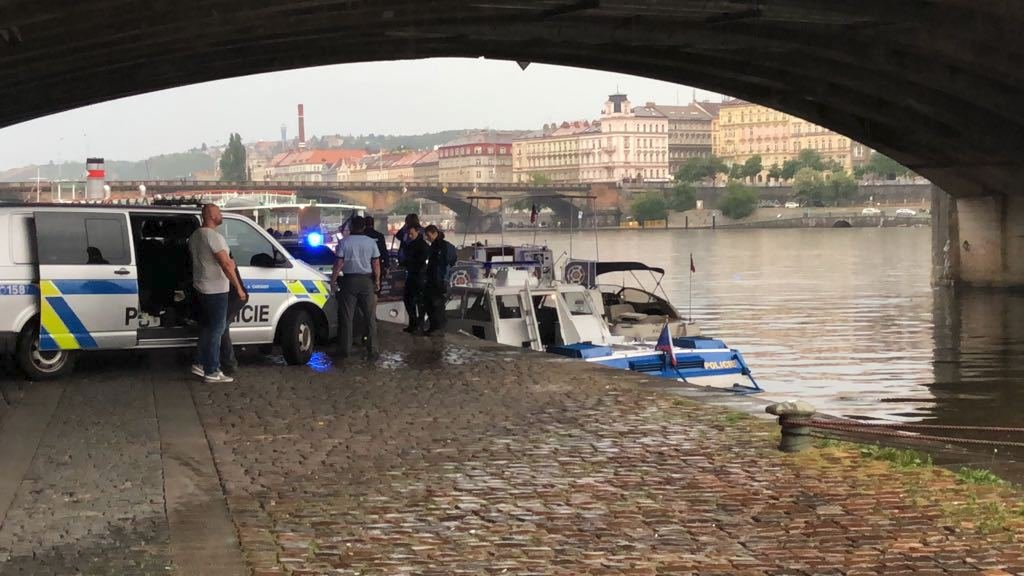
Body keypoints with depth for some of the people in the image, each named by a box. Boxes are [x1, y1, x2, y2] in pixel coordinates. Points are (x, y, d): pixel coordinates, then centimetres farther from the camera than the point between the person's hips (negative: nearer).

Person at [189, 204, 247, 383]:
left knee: (206, 327, 19)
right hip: (215, 290, -9)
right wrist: (239, 288, -22)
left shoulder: (195, 235, 10)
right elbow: (227, 265, -25)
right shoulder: (214, 236, -20)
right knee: (216, 330, -3)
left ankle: (200, 364, 24)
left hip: (200, 288, 9)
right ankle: (212, 372, -1)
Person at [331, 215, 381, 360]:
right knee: (370, 317, 6)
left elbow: (339, 263, -7)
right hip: (367, 280, 1)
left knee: (346, 317, 6)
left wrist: (333, 279, 2)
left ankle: (345, 349, 6)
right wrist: (377, 281, 9)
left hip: (349, 280, -1)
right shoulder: (371, 242, 0)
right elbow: (376, 264, 0)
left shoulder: (344, 242, -5)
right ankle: (372, 350, 5)